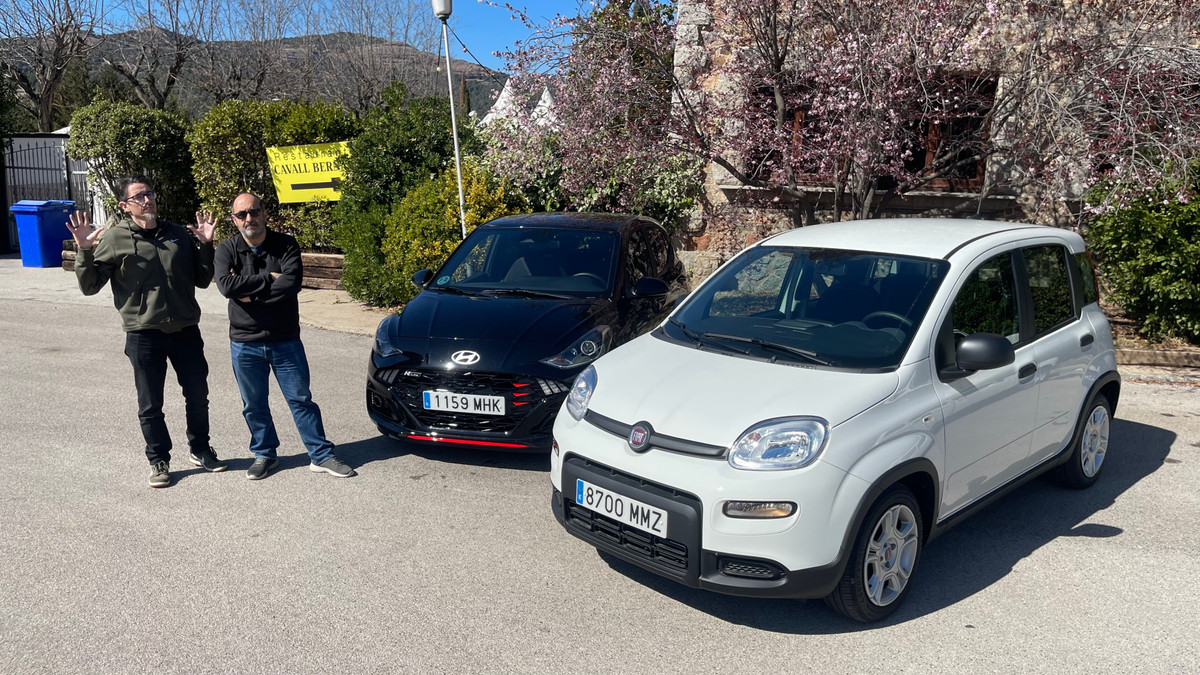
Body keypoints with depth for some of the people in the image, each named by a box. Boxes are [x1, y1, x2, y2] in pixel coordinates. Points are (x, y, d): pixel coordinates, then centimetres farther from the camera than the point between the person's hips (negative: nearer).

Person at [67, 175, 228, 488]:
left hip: (186, 330, 3)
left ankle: (200, 450, 34)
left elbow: (202, 280, 11)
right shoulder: (114, 239, -4)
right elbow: (90, 286, -4)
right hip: (143, 335, -3)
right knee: (150, 405, 8)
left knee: (197, 395, 14)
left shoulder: (179, 234, 6)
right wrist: (84, 251, -18)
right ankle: (158, 460, 26)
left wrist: (205, 245, 0)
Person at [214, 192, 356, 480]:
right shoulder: (227, 250, -1)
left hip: (286, 340, -1)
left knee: (301, 399, 5)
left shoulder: (286, 245, -3)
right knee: (254, 405, 13)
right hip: (245, 344, 1)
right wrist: (269, 278, -18)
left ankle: (321, 456, 13)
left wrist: (251, 292, -17)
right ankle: (264, 454, 30)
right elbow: (226, 286, -20)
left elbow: (293, 283, -20)